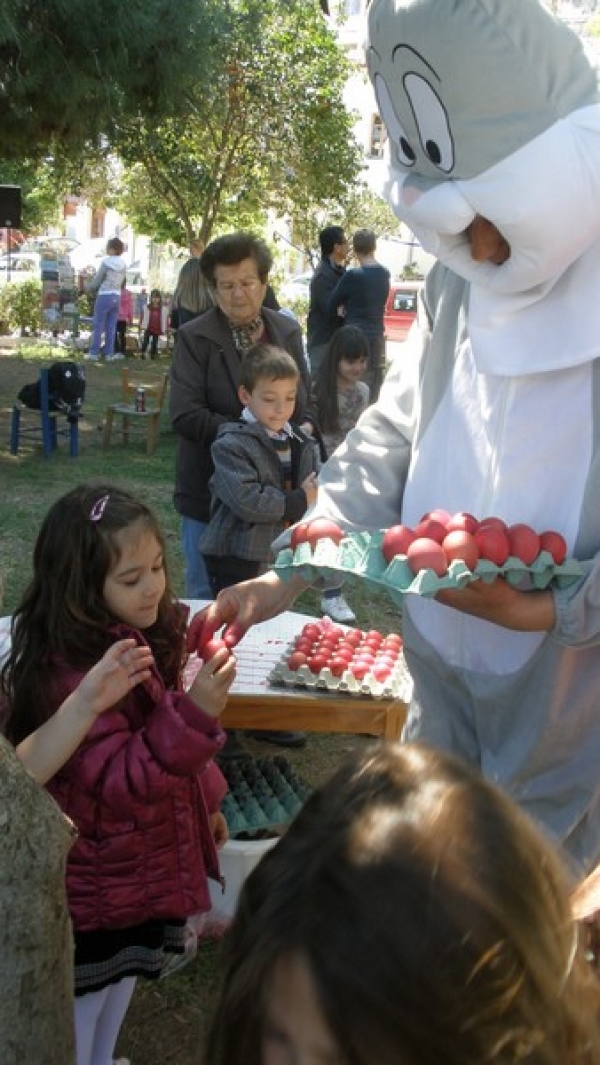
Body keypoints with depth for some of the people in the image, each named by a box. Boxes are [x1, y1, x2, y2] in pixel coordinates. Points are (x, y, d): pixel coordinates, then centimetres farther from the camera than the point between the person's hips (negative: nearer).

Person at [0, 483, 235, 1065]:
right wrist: (195, 711, -43)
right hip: (93, 886, -8)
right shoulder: (71, 673, -30)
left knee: (119, 990, 28)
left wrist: (205, 800, 21)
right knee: (77, 1018, 11)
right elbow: (118, 781, -33)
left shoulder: (142, 638, -3)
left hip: (142, 866, 9)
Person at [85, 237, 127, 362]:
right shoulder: (123, 265, 7)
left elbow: (97, 280, -6)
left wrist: (88, 288, 15)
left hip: (105, 296, -5)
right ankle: (109, 353, 8)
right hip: (116, 296, 5)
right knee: (111, 327, 8)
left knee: (98, 326, 0)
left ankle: (94, 353, 0)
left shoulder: (106, 262, -10)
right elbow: (120, 282, 11)